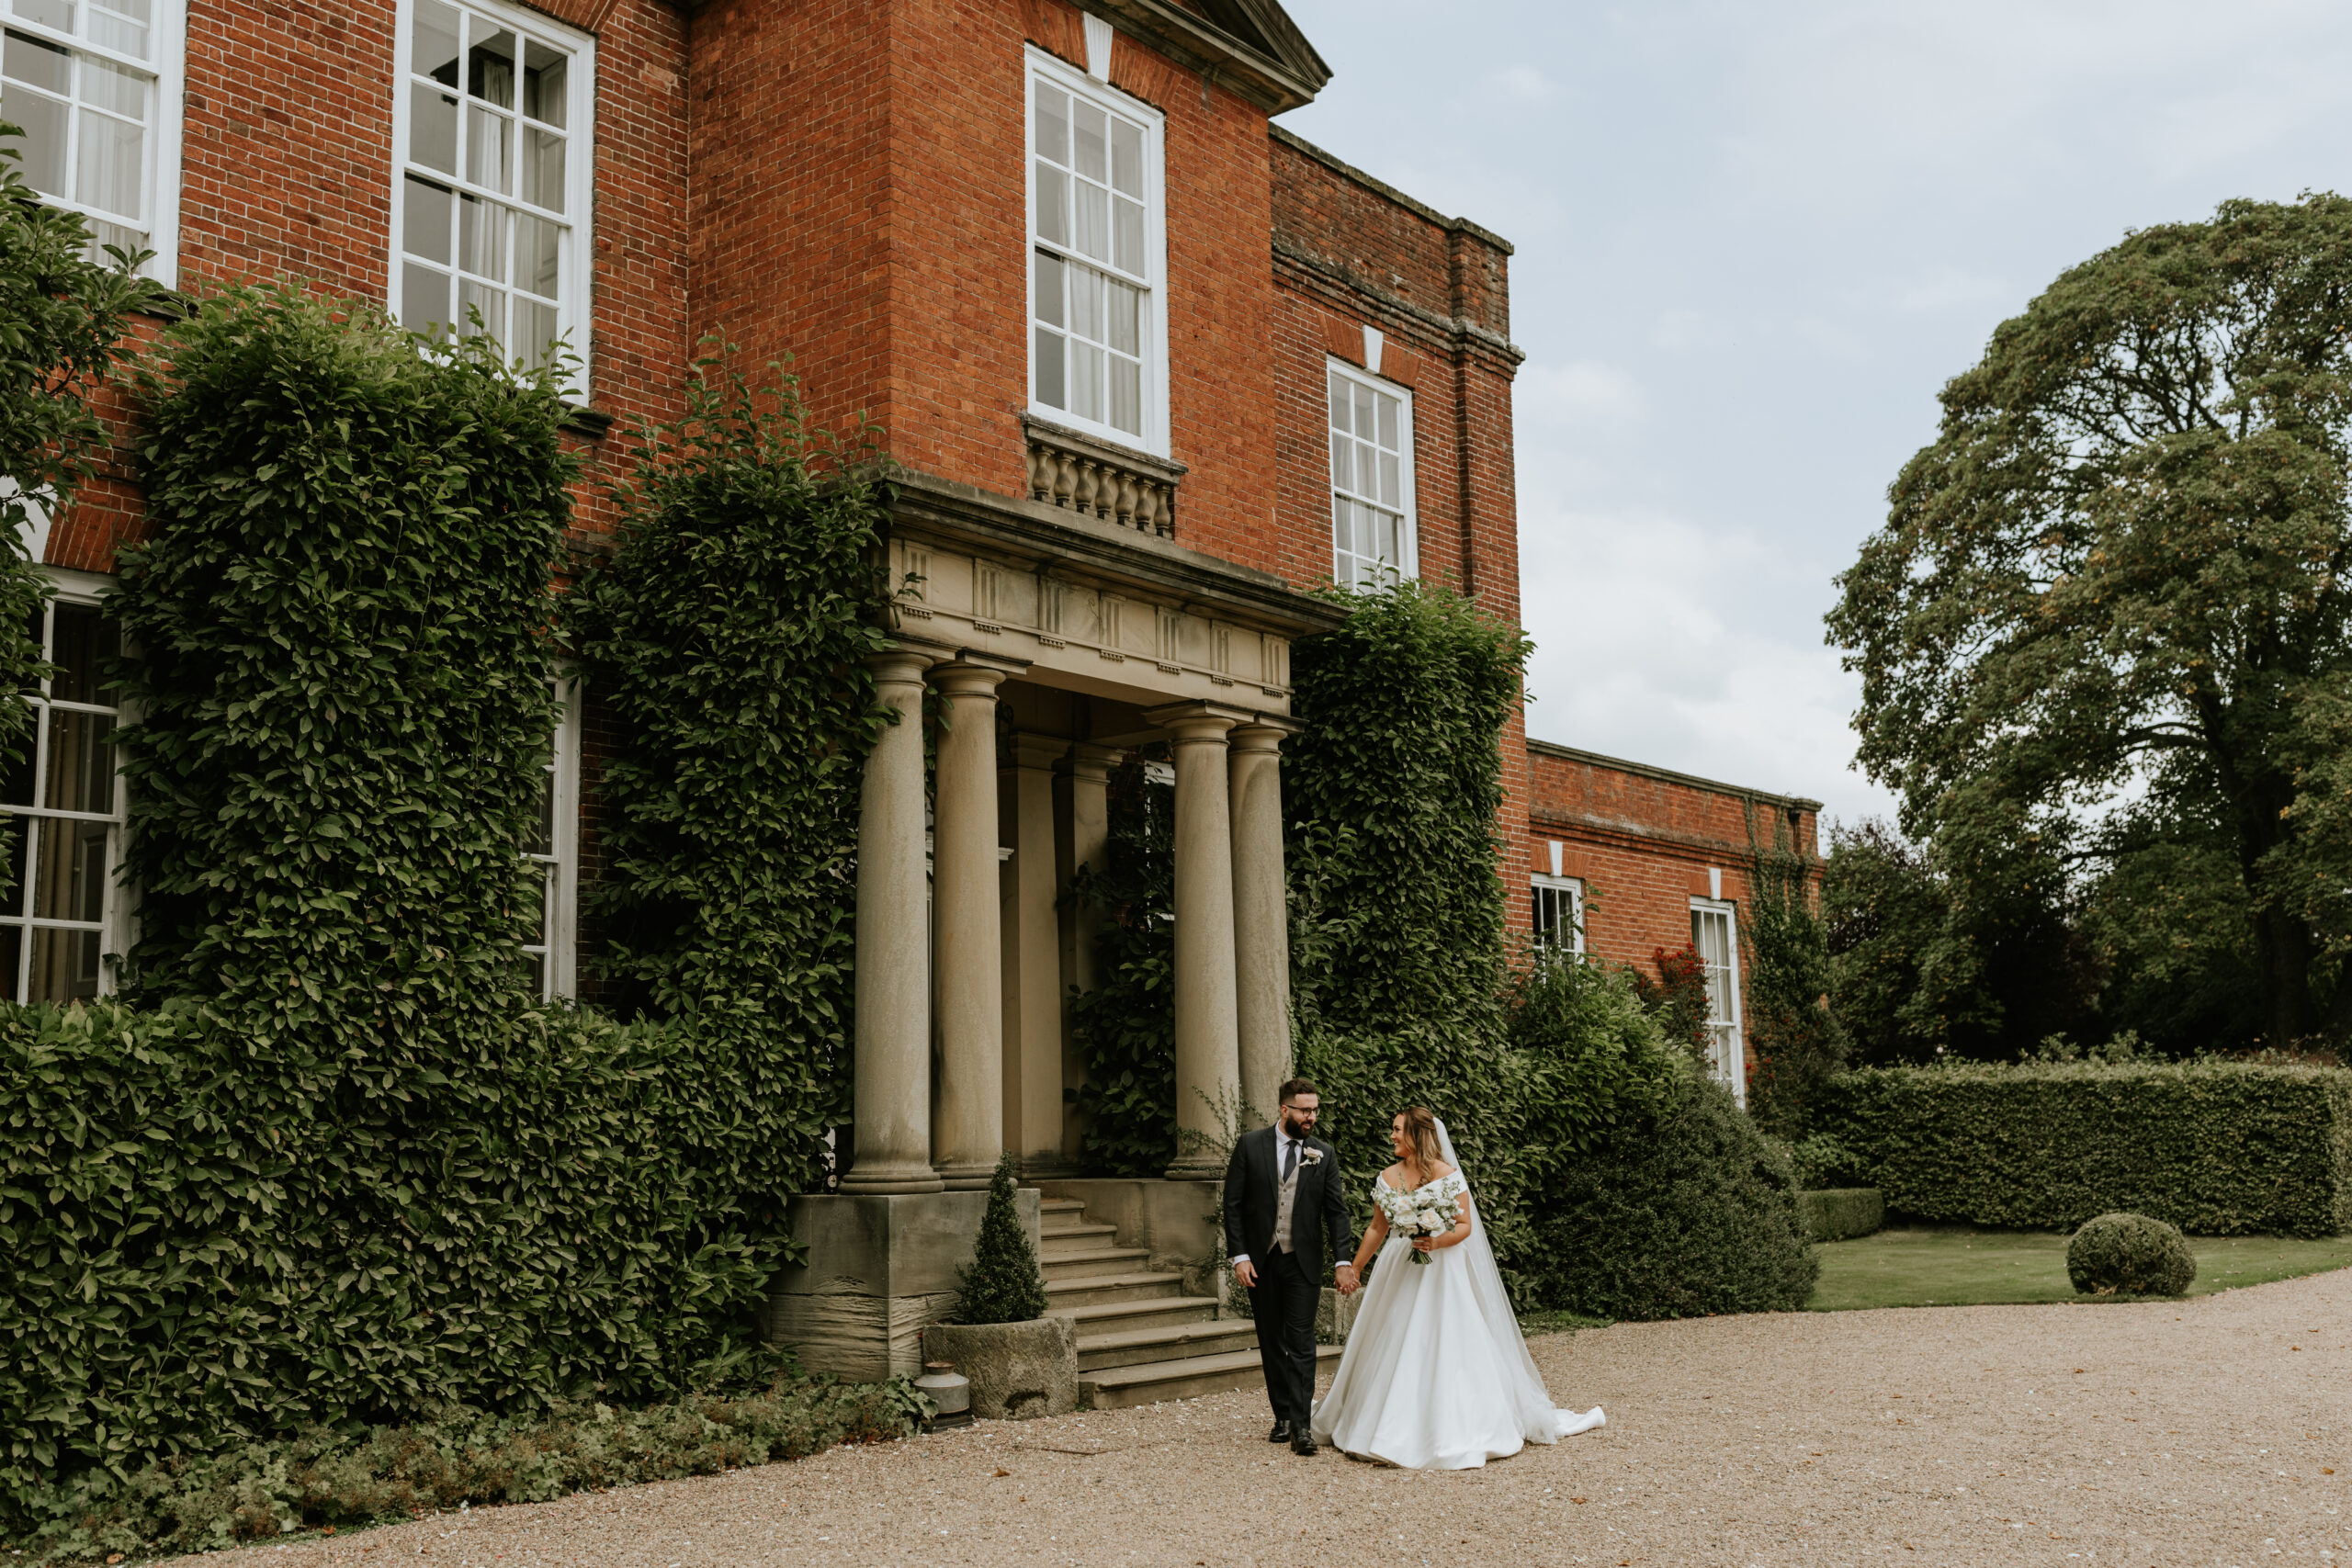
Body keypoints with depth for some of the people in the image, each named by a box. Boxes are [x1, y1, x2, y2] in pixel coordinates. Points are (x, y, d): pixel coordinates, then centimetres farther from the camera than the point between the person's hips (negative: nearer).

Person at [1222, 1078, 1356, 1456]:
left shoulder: (1324, 1154, 2)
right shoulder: (1250, 1145, -1)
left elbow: (1336, 1210, 1)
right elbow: (1233, 1204, -1)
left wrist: (1344, 1261, -9)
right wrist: (1238, 1256, -8)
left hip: (1303, 1262, -1)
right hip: (1259, 1262, 1)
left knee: (1301, 1343, -7)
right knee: (1271, 1343, 10)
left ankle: (1300, 1425, -8)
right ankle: (1283, 1416, 21)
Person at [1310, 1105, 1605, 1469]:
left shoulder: (1448, 1174, -9)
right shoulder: (1386, 1179, 6)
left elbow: (1465, 1225, -8)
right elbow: (1377, 1229, 15)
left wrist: (1438, 1242, -26)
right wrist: (1353, 1269, 16)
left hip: (1442, 1273, -5)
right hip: (1399, 1274, 5)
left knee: (1448, 1348, -6)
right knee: (1392, 1351, 7)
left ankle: (1456, 1431, 2)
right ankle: (1395, 1429, 18)